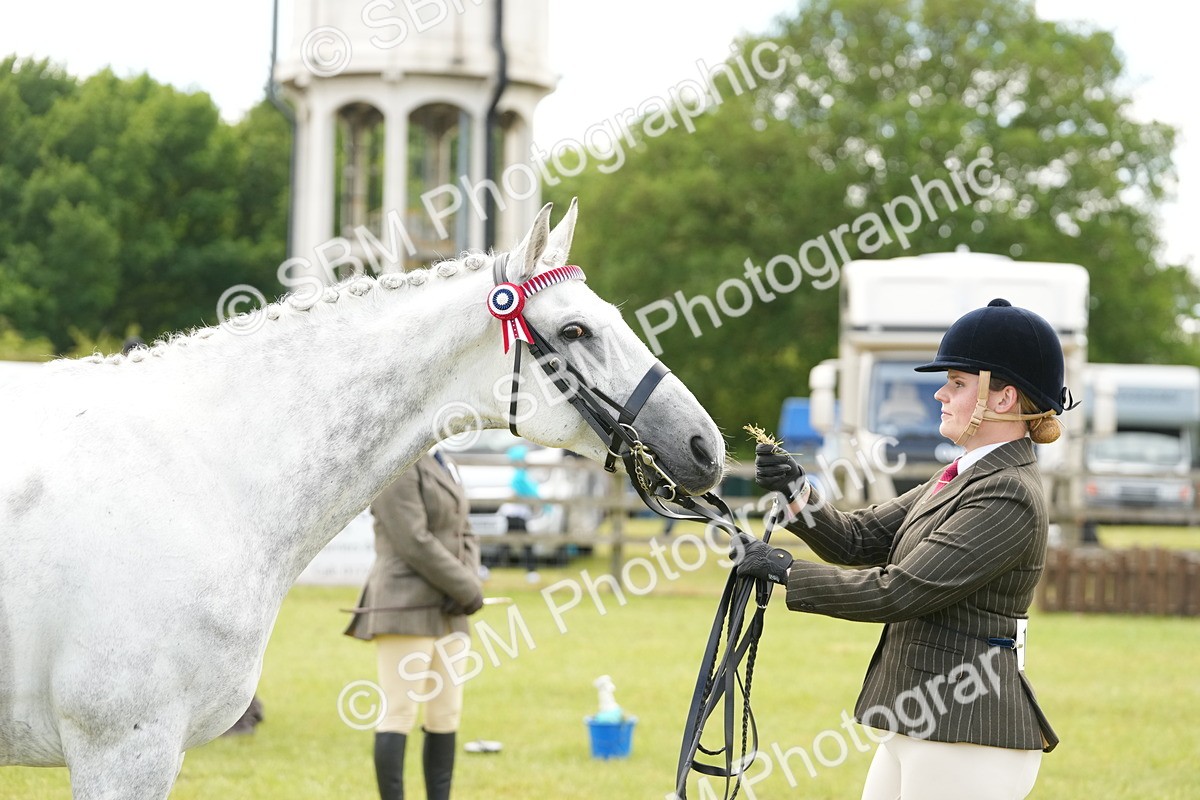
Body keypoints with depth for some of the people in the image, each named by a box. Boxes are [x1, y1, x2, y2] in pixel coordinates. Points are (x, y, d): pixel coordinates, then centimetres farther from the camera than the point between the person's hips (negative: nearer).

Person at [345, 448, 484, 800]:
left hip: (445, 612, 9)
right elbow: (413, 542, -18)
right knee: (400, 715, -8)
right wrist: (469, 591, -11)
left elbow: (463, 537, 16)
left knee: (446, 716, 9)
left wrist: (470, 585, -4)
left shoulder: (443, 466, 17)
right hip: (405, 611, -9)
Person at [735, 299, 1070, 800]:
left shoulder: (1008, 496, -17)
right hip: (914, 728, 10)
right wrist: (798, 494, -3)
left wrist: (784, 571, -12)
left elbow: (896, 593, -19)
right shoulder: (964, 478, 15)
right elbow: (859, 539, 15)